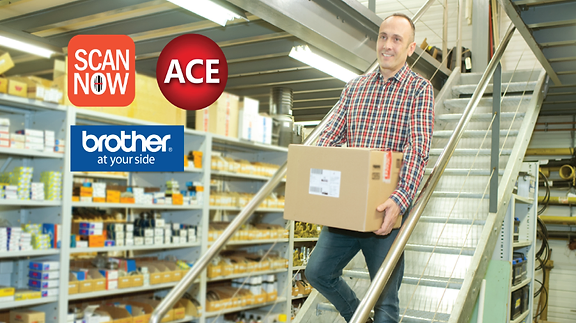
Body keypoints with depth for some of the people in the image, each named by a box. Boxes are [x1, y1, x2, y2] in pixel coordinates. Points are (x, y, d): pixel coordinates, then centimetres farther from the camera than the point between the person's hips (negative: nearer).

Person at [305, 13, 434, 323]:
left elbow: (419, 147, -14)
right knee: (318, 271, 10)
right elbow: (330, 134, 7)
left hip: (386, 208, -5)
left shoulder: (419, 88, -2)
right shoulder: (354, 87, 13)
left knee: (385, 296, 4)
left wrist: (401, 199, -29)